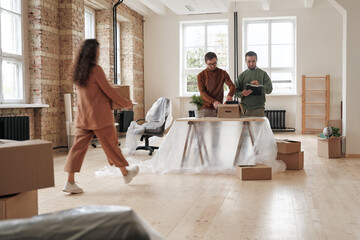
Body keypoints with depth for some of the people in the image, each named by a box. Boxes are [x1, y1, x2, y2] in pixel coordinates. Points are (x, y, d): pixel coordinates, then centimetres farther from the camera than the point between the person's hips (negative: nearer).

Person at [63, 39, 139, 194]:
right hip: (99, 115, -6)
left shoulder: (77, 71, 9)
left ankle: (70, 182, 2)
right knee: (111, 145, 7)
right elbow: (108, 91, -10)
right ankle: (126, 173, 25)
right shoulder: (96, 69, -14)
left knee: (79, 146, 5)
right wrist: (125, 103, 3)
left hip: (83, 116, 6)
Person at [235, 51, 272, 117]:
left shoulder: (263, 74, 8)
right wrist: (242, 94, -13)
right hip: (245, 108, 1)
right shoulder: (242, 75, 12)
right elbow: (236, 91, 10)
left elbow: (269, 89, 0)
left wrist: (259, 86, -19)